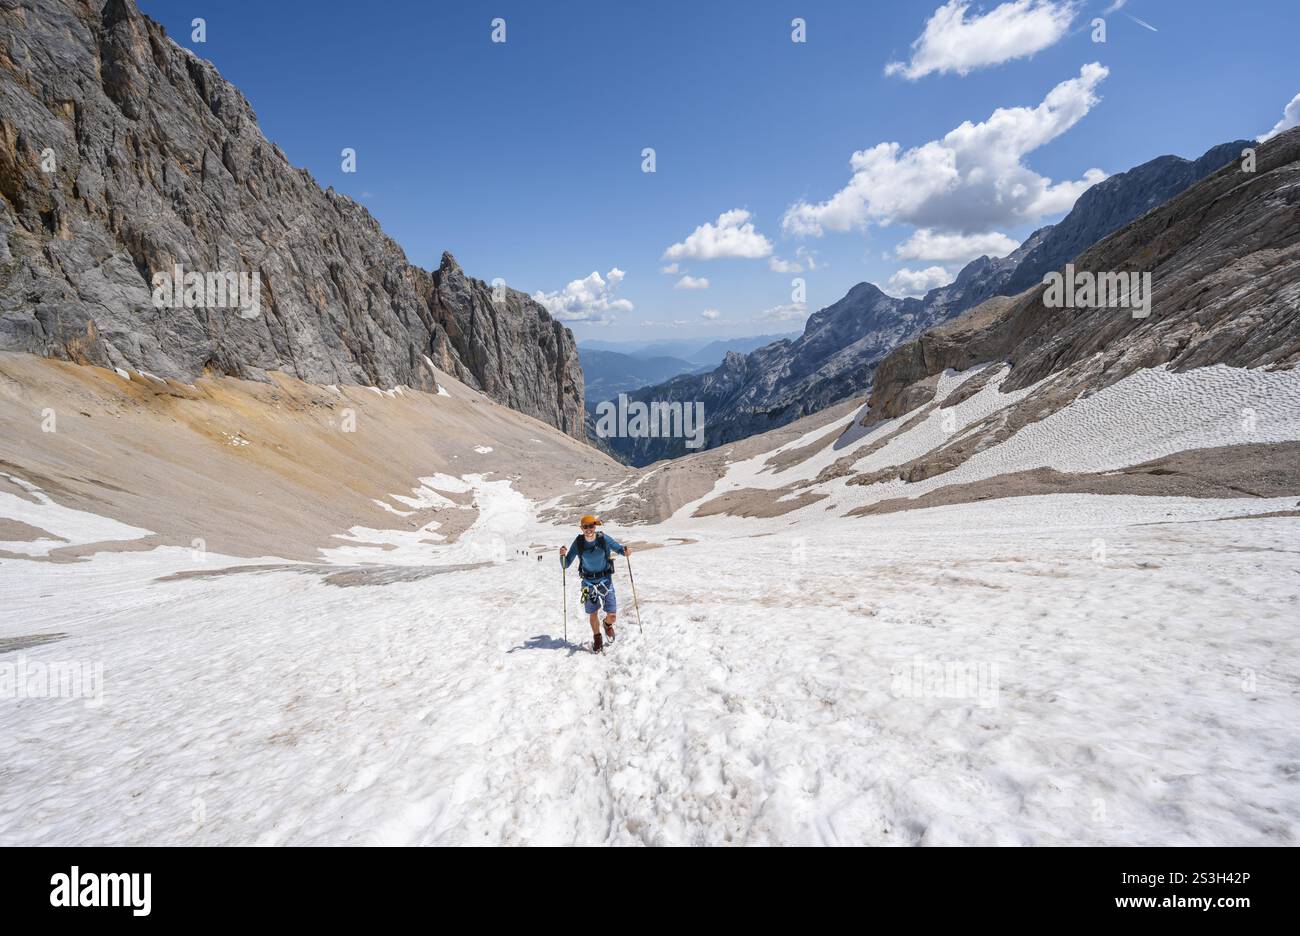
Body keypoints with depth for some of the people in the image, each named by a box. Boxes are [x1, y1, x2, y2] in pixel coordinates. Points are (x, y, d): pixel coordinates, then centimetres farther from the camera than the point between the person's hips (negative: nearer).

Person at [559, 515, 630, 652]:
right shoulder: (578, 542, -9)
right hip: (588, 581, 1)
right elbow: (566, 565, -5)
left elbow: (619, 548, -2)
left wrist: (626, 551, -25)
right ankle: (597, 638, 36)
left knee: (612, 616, -2)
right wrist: (563, 555, -26)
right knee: (593, 614, 8)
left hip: (605, 580, 0)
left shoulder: (604, 539, -12)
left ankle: (607, 625, 36)